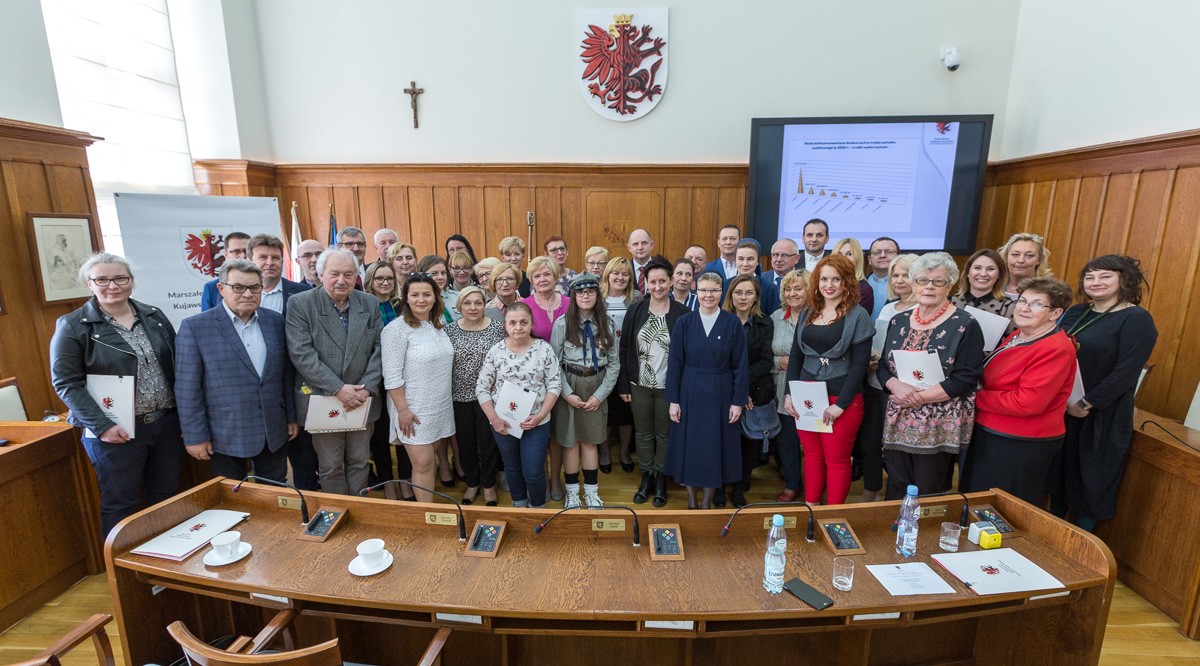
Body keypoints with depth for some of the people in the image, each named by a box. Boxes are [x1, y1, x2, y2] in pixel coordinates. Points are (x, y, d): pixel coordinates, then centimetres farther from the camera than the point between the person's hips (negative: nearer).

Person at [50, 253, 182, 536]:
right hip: (116, 432, -4)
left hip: (166, 423, 4)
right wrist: (102, 426, -16)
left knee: (166, 497, 15)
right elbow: (66, 383, -7)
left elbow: (175, 365, 10)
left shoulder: (154, 316, 5)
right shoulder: (72, 326, -6)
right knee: (121, 505, 8)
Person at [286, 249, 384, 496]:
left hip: (363, 400, 3)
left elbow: (379, 349, 1)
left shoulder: (370, 304, 4)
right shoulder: (299, 304, -6)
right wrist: (338, 389, -18)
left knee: (360, 463, 14)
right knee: (331, 466, 10)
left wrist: (367, 388, -11)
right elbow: (301, 354, -13)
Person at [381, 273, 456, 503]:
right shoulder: (397, 329, -13)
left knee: (430, 461, 14)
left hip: (440, 407, 6)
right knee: (422, 464, -2)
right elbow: (392, 376, -15)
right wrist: (403, 410, -17)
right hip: (413, 409, -6)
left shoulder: (438, 325, 7)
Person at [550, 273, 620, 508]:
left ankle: (591, 492, 27)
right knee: (570, 442, 8)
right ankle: (572, 492, 26)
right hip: (569, 389, -2)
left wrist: (600, 395, -6)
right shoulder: (562, 323, -7)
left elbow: (614, 363, 1)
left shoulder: (606, 324, 0)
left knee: (590, 441, 12)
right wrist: (567, 394, -11)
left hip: (596, 389, 2)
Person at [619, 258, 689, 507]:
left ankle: (660, 480, 31)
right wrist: (623, 385, -1)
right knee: (643, 434, 15)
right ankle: (646, 477, 33)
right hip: (639, 385, 2)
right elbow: (625, 349, 0)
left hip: (668, 386, -2)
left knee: (664, 435, 12)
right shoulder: (635, 311, -1)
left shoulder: (682, 313, -7)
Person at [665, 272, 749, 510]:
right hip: (690, 394, 1)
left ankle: (707, 502, 27)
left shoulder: (733, 323, -3)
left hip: (721, 395, 0)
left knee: (715, 447, 9)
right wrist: (673, 400, -4)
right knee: (689, 446, 8)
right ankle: (691, 500, 26)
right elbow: (674, 363, -1)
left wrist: (738, 401, -5)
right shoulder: (684, 322, -1)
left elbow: (740, 365, -1)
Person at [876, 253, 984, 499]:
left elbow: (965, 380, -12)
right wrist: (896, 386, -12)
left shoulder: (965, 325, -6)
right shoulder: (898, 321, 8)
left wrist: (919, 397, -17)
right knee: (896, 491, 14)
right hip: (898, 421, 4)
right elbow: (883, 366, 8)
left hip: (940, 426, -4)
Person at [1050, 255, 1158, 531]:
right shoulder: (1076, 313, 9)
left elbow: (1126, 371, -16)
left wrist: (1086, 404, -19)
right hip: (1059, 410, 6)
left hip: (1101, 417, -6)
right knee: (1058, 474, 16)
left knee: (1090, 480, 8)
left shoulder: (1137, 319, -9)